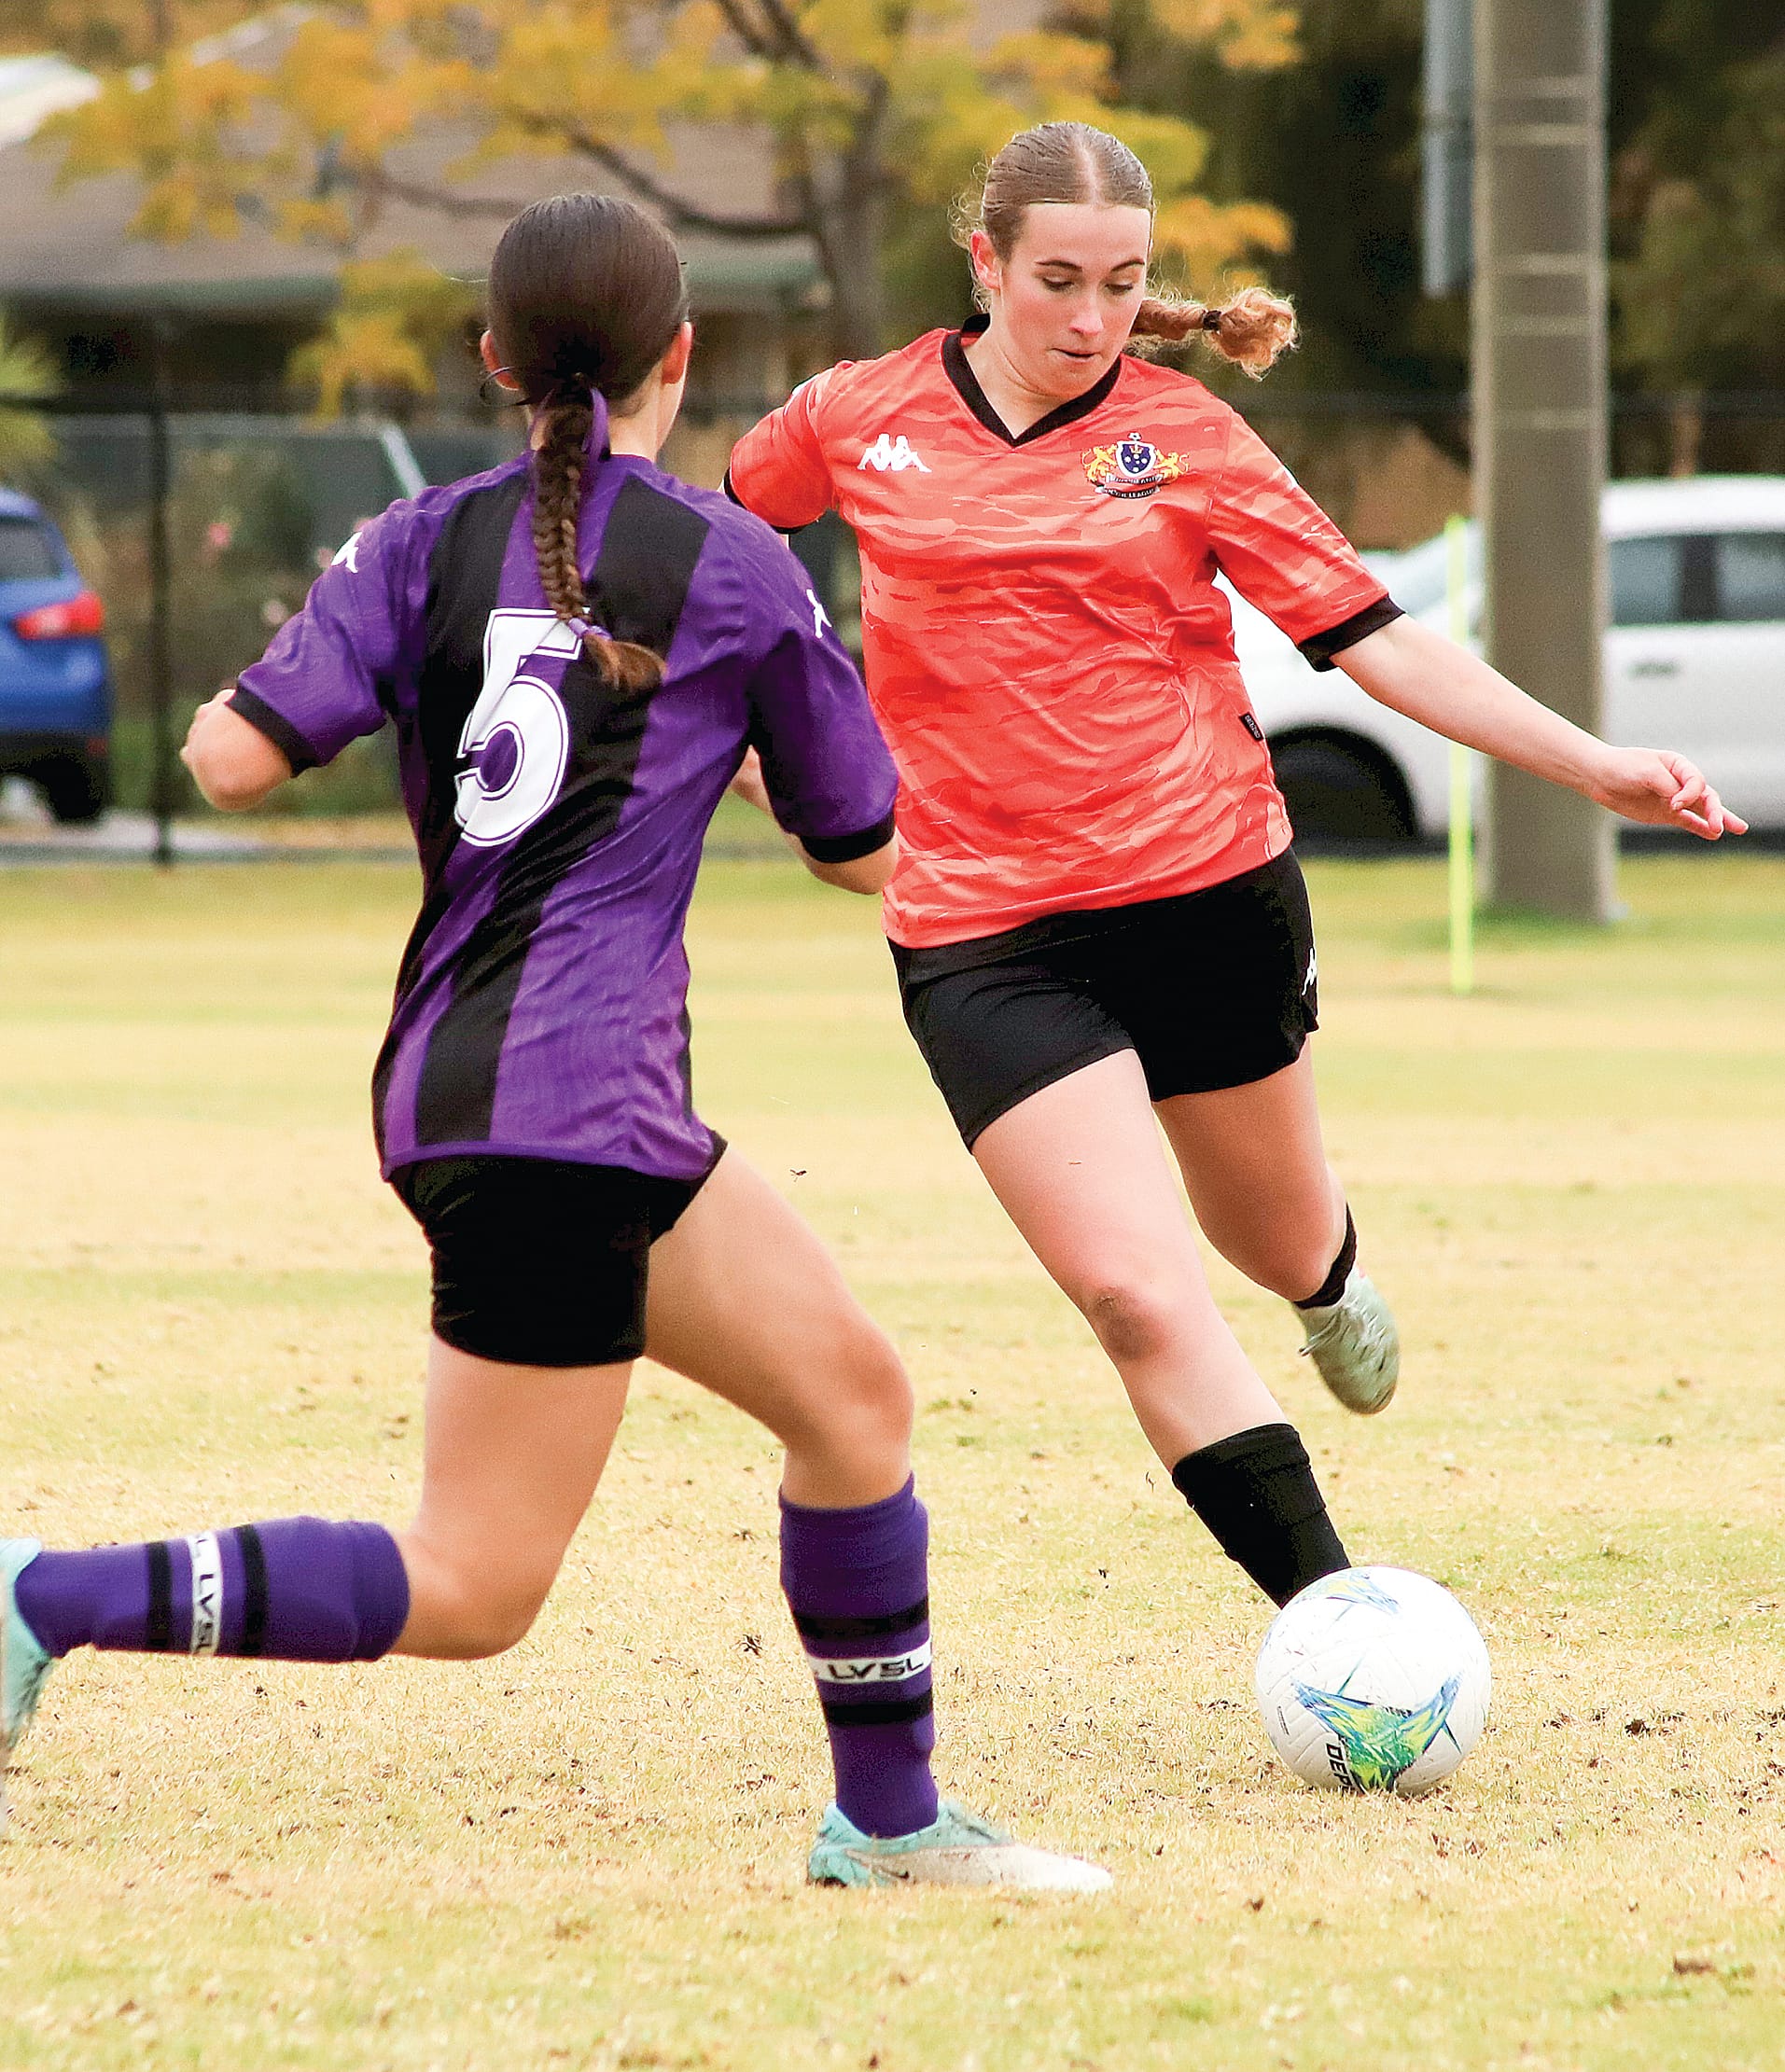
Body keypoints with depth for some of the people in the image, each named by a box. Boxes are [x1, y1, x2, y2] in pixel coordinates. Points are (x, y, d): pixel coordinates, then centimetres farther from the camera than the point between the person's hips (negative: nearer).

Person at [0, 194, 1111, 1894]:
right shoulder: (733, 563, -3)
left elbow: (236, 760, -7)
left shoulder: (428, 542, 6)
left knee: (853, 1393, 14)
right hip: (561, 1104, -7)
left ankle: (887, 1820, 21)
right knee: (471, 1592, -6)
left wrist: (218, 719, 16)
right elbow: (864, 851, 7)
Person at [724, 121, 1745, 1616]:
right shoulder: (861, 419, 1)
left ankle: (1333, 1283, 60)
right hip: (984, 932, -1)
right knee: (1141, 1300, -17)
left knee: (1277, 1242, 21)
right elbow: (711, 539, 24)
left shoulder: (1182, 434, -1)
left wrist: (1595, 766, -11)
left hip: (1211, 892, 1)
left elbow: (1375, 638, -3)